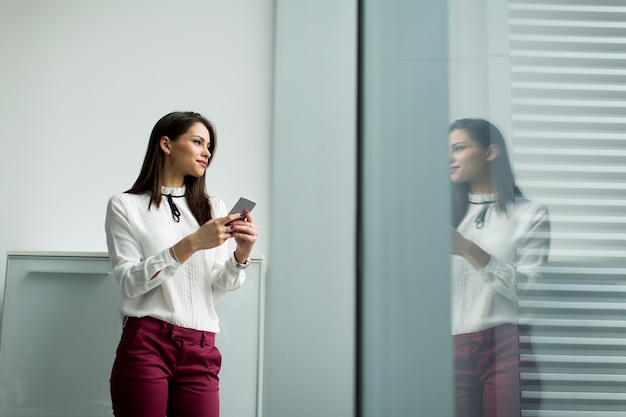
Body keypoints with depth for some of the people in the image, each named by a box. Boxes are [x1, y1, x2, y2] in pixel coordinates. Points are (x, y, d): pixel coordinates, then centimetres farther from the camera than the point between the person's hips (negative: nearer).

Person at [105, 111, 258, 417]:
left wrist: (241, 255, -11)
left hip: (200, 352, 3)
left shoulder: (213, 208, 13)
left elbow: (216, 290, 9)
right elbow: (129, 283, -7)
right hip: (145, 344, -2)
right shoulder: (125, 206, 4)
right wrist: (191, 244, -17)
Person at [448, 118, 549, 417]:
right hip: (455, 350, 3)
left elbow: (527, 289, -7)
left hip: (505, 347, -3)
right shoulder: (449, 214, 15)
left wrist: (469, 250, -16)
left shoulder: (530, 214, 4)